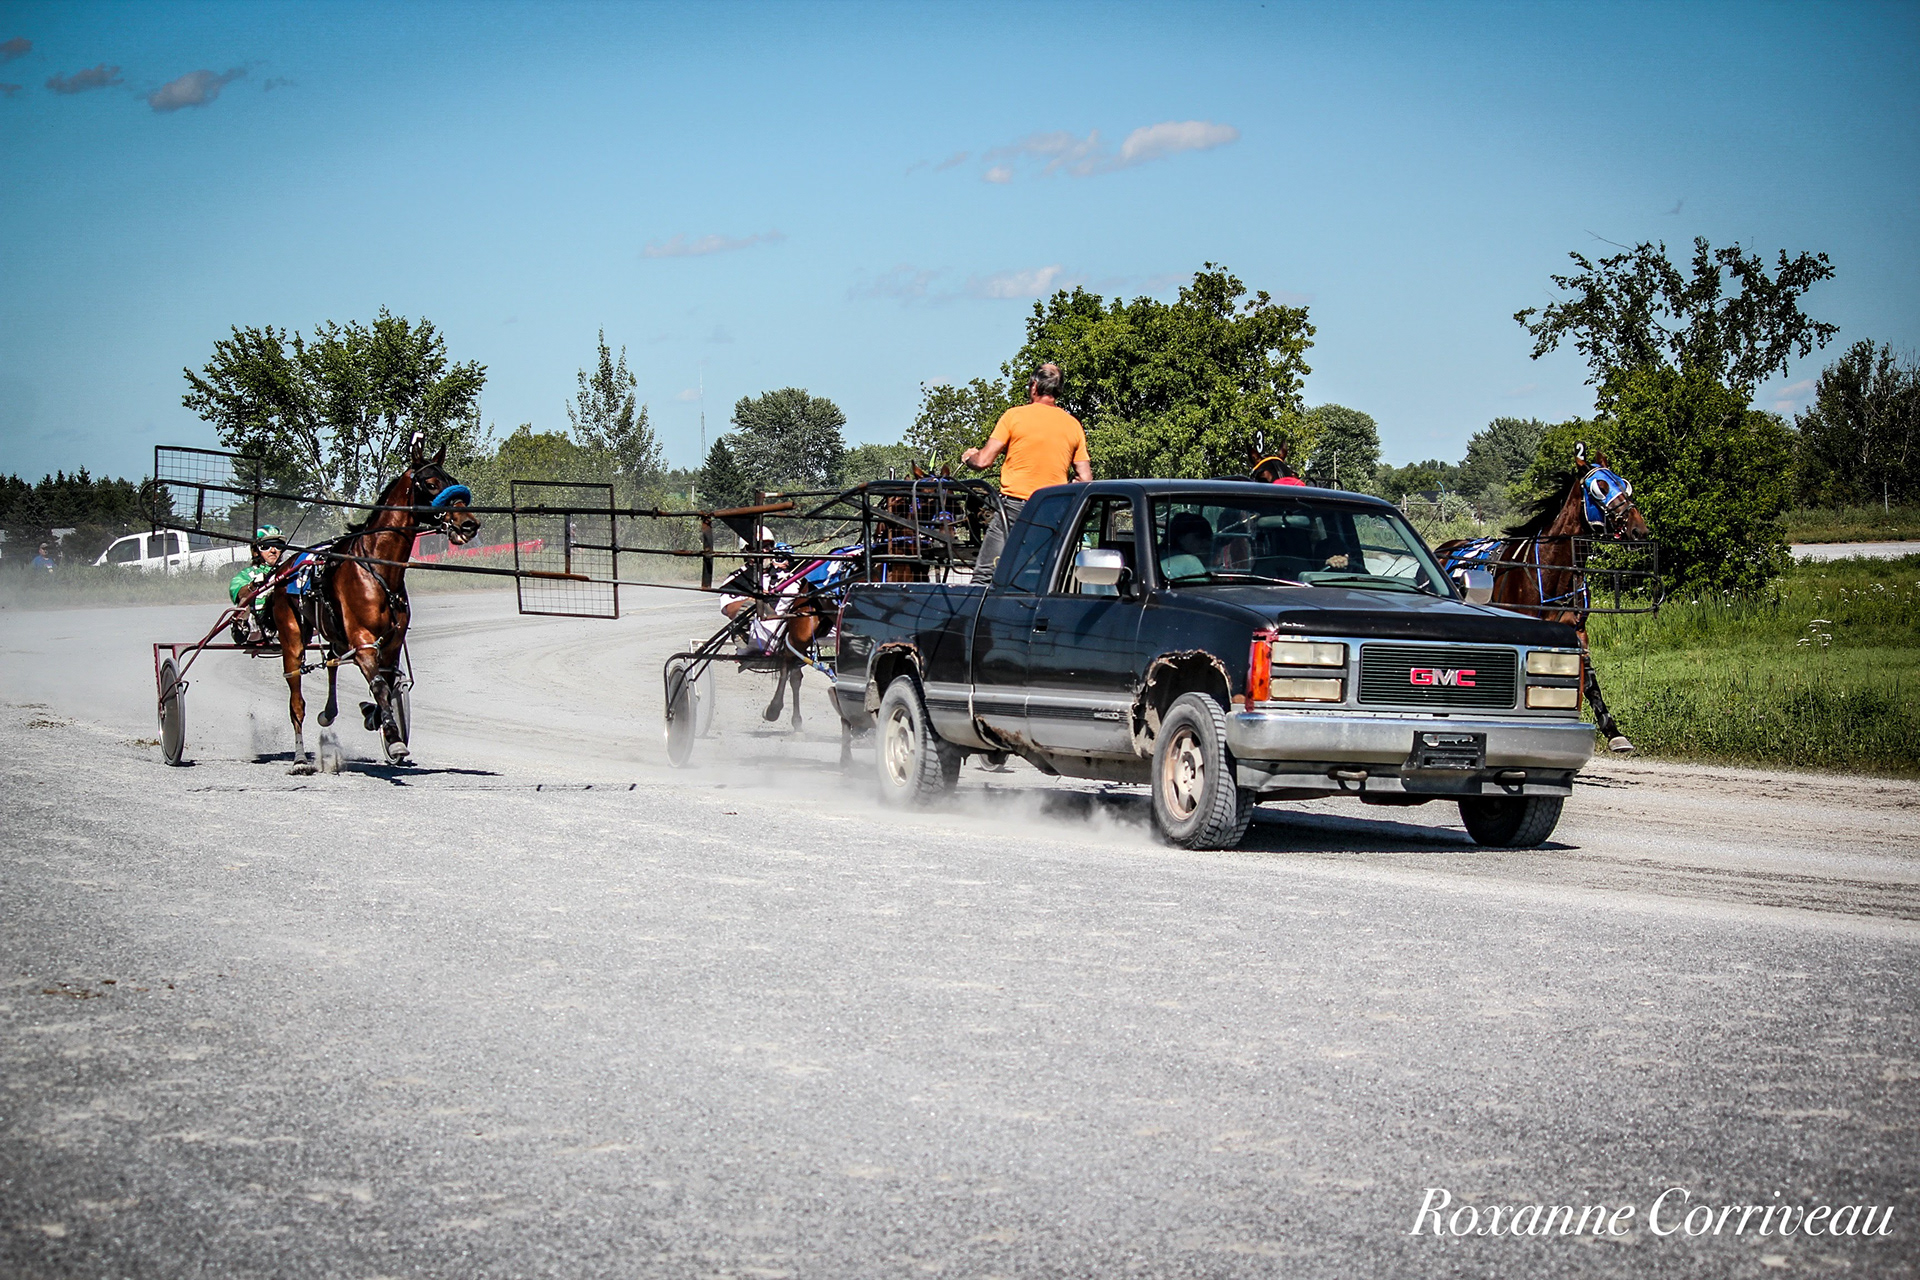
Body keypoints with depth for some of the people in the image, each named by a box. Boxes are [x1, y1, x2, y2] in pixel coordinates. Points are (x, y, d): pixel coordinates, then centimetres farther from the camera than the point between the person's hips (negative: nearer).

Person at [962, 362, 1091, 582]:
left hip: (1015, 503, -4)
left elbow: (983, 461, -3)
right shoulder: (1073, 425, 10)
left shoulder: (1015, 416, -2)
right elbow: (1085, 479, 8)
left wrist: (968, 457, 18)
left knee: (984, 576, -4)